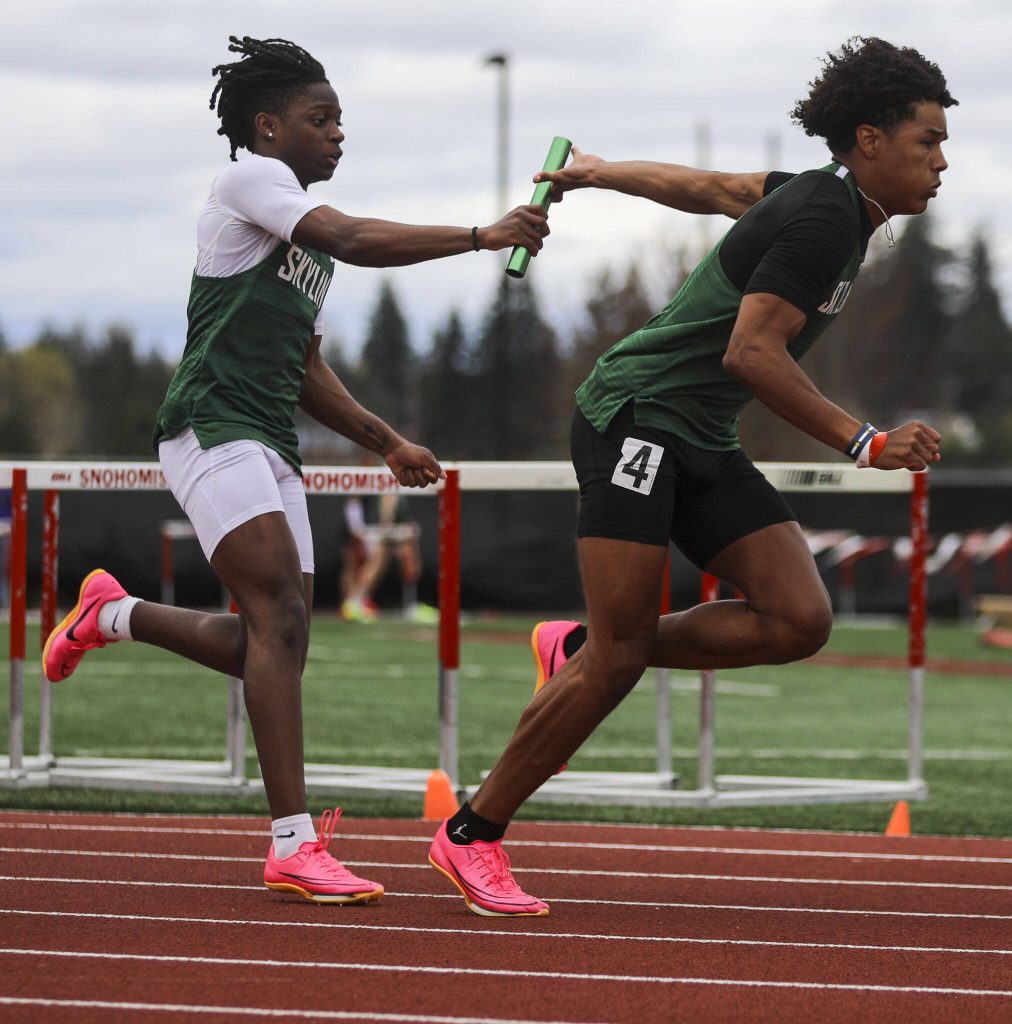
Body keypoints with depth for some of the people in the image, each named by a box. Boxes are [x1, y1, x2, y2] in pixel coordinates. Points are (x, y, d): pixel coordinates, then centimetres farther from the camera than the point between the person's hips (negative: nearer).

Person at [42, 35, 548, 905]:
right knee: (279, 613, -20)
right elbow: (355, 240, -20)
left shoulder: (311, 240, 23)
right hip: (214, 430, -9)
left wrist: (388, 443, 18)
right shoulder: (249, 179, -4)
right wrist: (481, 236, -23)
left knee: (272, 648, 4)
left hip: (272, 446, 9)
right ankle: (294, 845, -25)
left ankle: (113, 615, 28)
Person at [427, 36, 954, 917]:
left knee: (799, 619, -6)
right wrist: (865, 443, -25)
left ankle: (578, 646, 10)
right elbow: (750, 352, -25)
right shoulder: (822, 217, -18)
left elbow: (707, 187, 25)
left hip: (704, 448, 9)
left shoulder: (820, 196, 11)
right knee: (618, 661, -12)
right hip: (637, 416, -9)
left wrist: (599, 172, 40)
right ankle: (472, 835, 2)